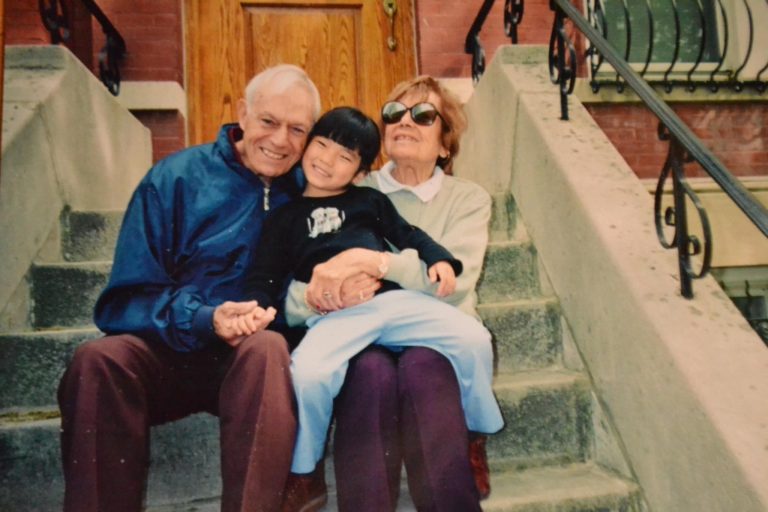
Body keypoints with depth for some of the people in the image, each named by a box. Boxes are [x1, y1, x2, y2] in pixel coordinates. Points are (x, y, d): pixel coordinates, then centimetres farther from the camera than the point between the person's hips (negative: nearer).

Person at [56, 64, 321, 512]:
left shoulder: (309, 191, 5)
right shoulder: (175, 179, 1)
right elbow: (126, 301, -3)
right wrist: (205, 320, -22)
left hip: (252, 360, 0)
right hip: (168, 353, 1)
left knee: (268, 347, -33)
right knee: (98, 360, -28)